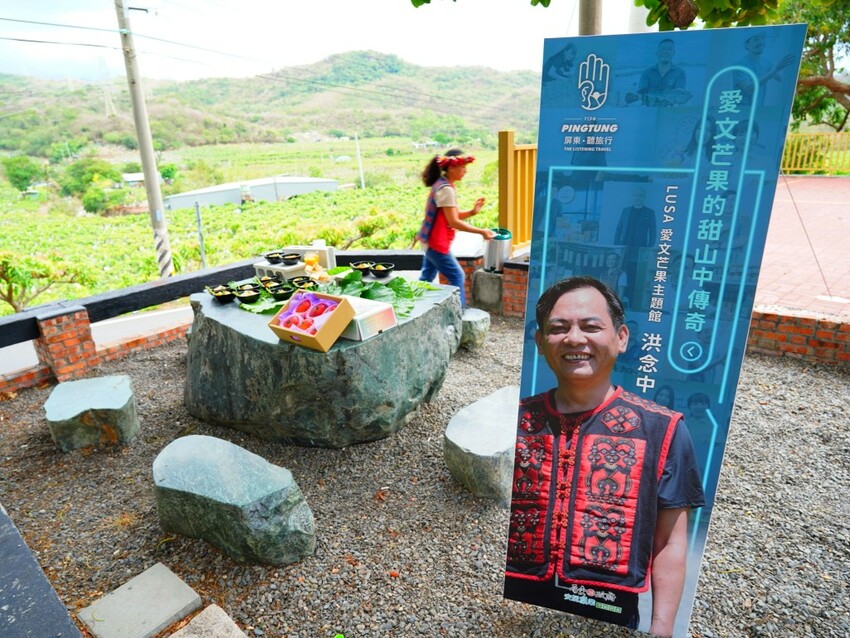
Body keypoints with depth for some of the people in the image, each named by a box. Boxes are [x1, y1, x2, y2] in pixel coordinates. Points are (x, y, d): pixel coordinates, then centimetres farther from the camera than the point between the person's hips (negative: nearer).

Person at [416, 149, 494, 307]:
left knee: (426, 278, 18)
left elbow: (452, 215, 14)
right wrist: (481, 231, -21)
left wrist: (472, 212, 0)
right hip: (437, 243, -10)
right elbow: (453, 222, -23)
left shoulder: (442, 184, 10)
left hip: (432, 242, 10)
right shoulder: (446, 189, -21)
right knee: (457, 276, -1)